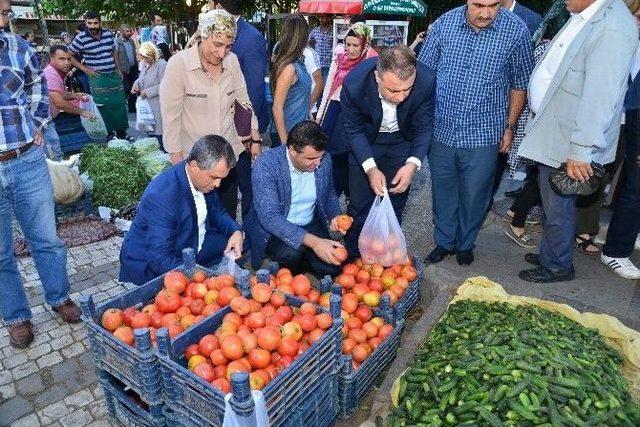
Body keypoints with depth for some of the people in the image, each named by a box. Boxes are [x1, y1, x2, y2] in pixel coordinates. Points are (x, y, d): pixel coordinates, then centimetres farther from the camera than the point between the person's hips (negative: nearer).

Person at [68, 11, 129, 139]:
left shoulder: (108, 34, 4)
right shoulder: (81, 39, -8)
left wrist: (118, 69, 15)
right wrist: (85, 69, -6)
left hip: (114, 75, 5)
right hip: (98, 78, -5)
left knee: (120, 104, 7)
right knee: (103, 107, -6)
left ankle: (121, 132, 19)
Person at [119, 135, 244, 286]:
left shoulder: (204, 179, -9)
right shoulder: (161, 196, -33)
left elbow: (217, 211, 8)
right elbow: (160, 259, -33)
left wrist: (236, 231, -11)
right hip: (152, 265, -8)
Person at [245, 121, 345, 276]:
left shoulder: (324, 160, -8)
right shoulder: (265, 165, -25)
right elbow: (269, 217, -33)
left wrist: (335, 216, -11)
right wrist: (312, 241, -43)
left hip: (311, 226, 4)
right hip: (272, 229, -4)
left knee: (332, 266, -17)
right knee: (291, 253, -34)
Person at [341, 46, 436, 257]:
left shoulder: (426, 81, -30)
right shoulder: (354, 84, -33)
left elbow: (424, 127, -14)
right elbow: (354, 130, -17)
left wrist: (413, 164, -29)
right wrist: (370, 168, -27)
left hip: (402, 141, 2)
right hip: (365, 142, -1)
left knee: (396, 202, 10)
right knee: (359, 204, 3)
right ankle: (353, 257, 26)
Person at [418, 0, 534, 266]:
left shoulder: (516, 31, -7)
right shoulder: (444, 24, -4)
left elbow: (519, 84, 3)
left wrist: (510, 127, 4)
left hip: (483, 134, -1)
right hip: (441, 129, 2)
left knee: (474, 194, 11)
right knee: (442, 190, 14)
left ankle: (465, 244, 34)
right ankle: (444, 241, 34)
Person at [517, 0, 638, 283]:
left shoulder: (612, 29, -21)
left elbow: (600, 95, -26)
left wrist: (581, 151, -26)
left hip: (569, 141, -9)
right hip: (551, 130, 9)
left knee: (558, 208, 6)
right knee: (552, 203, 20)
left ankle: (558, 266, 27)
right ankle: (549, 255, 38)